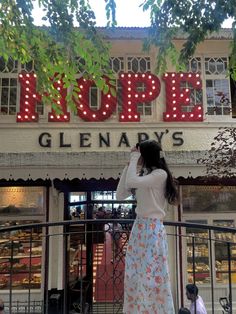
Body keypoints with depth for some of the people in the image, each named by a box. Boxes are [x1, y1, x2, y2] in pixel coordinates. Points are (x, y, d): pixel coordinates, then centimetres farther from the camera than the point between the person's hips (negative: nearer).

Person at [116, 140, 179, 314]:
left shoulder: (160, 174, -8)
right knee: (135, 278, 8)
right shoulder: (142, 176, 16)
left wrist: (134, 159, -8)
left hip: (152, 229, -8)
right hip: (139, 229, 8)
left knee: (152, 277, -6)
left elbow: (131, 182, -22)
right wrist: (129, 165, 10)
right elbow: (120, 195, 11)